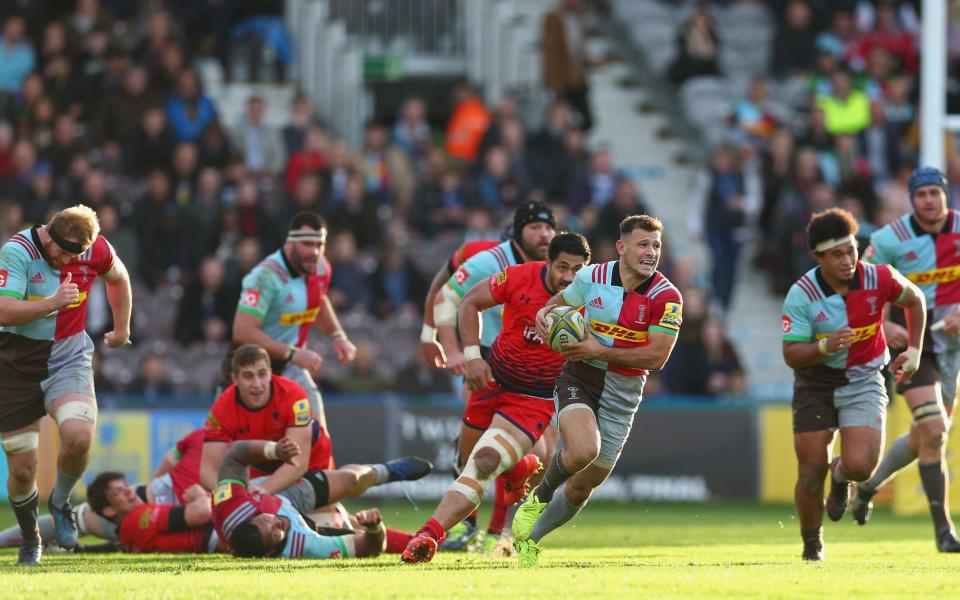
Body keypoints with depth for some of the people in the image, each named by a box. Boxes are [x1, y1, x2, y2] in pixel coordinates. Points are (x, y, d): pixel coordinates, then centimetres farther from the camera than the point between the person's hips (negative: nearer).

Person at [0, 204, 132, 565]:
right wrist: (54, 302, -37)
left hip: (68, 358, 2)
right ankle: (30, 540, 26)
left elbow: (118, 278, 19)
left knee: (79, 436, -26)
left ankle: (60, 502, 4)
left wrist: (121, 329, 27)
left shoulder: (96, 250, -5)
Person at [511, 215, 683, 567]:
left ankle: (530, 541, 32)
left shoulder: (667, 297, -12)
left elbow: (656, 357, -16)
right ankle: (539, 497, -1)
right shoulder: (592, 277, -5)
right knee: (583, 449, -32)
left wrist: (599, 351, -20)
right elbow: (563, 300, 17)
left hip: (622, 393, 1)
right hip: (579, 378, -1)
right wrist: (546, 312, -6)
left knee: (582, 488, 8)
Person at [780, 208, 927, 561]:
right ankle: (812, 544, 23)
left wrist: (914, 351, 7)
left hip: (863, 382, 0)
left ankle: (841, 477, 22)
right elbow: (791, 355, -16)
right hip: (815, 385, 0)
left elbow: (914, 300, 9)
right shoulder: (801, 294, -17)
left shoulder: (879, 279, -13)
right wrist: (825, 346, -35)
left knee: (859, 465, -18)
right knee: (811, 471, -2)